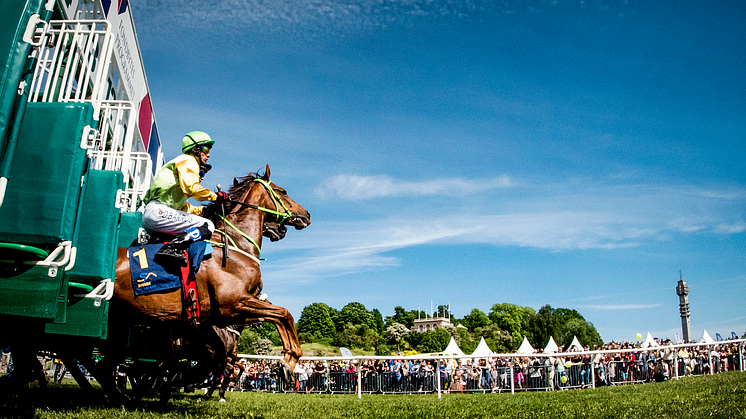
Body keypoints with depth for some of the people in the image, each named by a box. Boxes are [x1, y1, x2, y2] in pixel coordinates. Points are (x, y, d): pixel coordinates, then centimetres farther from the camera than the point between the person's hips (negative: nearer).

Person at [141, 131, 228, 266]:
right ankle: (170, 249, -35)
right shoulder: (188, 161, 4)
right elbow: (191, 188, -16)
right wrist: (215, 196, -3)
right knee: (207, 226, -17)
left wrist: (202, 209, 16)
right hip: (158, 211, -10)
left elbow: (182, 205, 26)